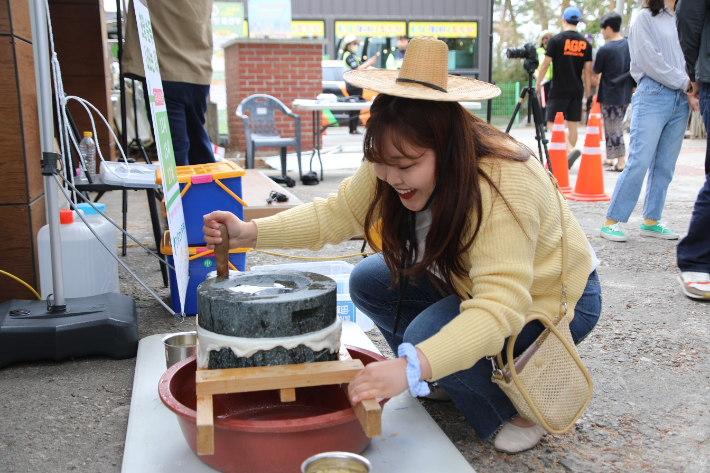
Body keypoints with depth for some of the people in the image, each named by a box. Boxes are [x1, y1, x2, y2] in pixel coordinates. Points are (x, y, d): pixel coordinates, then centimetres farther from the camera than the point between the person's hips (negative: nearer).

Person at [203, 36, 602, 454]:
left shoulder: (504, 186, -37)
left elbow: (501, 309, -43)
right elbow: (335, 214, -8)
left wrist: (411, 368, -54)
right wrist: (251, 233, -20)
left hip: (557, 299, -7)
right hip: (468, 282, 7)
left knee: (429, 332, -30)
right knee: (369, 282, -5)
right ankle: (449, 376, 9)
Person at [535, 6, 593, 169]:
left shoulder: (556, 40, -6)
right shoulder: (585, 44, 7)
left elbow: (545, 65, -6)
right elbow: (588, 70, 7)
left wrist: (537, 85, 4)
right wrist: (587, 92, 15)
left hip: (559, 90, -5)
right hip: (577, 91, 5)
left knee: (552, 124, -4)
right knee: (572, 125, 9)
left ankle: (571, 149, -25)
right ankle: (567, 161, 13)